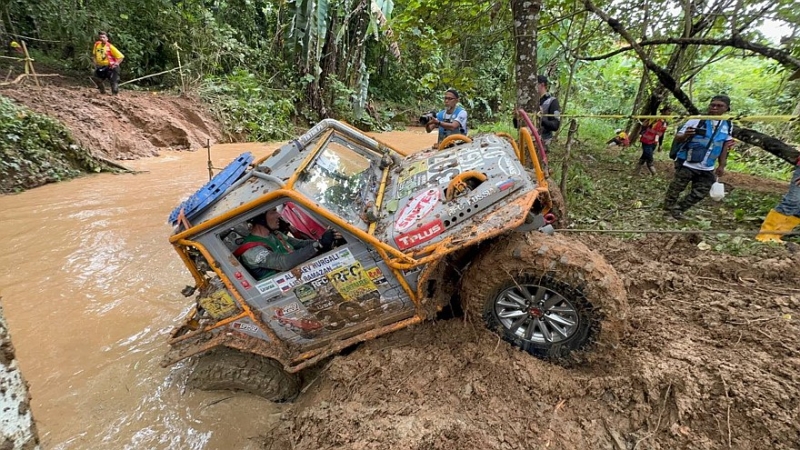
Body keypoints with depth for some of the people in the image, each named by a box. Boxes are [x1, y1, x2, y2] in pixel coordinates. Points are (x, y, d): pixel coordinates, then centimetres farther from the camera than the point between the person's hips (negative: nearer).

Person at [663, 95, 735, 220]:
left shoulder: (728, 125, 7)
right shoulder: (696, 120, -9)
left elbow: (724, 146, 14)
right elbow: (677, 137, -9)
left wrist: (721, 166, 13)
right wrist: (685, 135, -32)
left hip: (707, 169, 5)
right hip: (687, 164, -5)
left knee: (700, 193, 7)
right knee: (676, 189, 2)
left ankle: (677, 208, 22)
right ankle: (667, 209, 19)